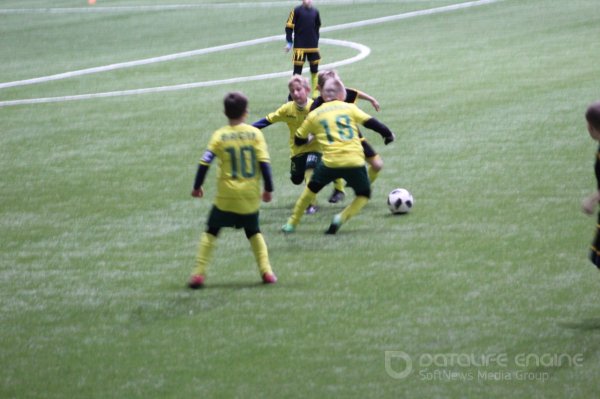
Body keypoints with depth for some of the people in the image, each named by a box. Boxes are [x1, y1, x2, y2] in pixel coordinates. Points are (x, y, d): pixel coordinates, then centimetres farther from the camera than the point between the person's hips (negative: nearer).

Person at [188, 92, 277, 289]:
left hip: (226, 196, -1)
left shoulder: (219, 136, -4)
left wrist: (197, 186, 6)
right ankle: (266, 272, 7)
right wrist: (268, 189, 1)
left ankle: (199, 274, 1)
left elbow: (204, 163, -6)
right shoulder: (255, 134, -3)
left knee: (211, 232, 10)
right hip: (250, 196, 1)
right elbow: (264, 163, -7)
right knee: (254, 232, 20)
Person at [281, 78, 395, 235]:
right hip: (355, 162, -1)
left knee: (312, 188, 26)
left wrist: (314, 138, 40)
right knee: (364, 195, 18)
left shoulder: (314, 115, 12)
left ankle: (292, 223, 28)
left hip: (330, 162, 1)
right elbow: (370, 122, 4)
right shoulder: (349, 108, 9)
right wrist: (388, 133, 18)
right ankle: (342, 217, -6)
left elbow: (299, 140, 20)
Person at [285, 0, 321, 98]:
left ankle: (316, 94, 16)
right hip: (300, 47, -4)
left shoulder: (315, 12, 7)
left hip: (313, 47, 4)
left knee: (314, 71, 8)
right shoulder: (296, 11, -7)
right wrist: (289, 42, -9)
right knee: (297, 71, -1)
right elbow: (289, 26, -6)